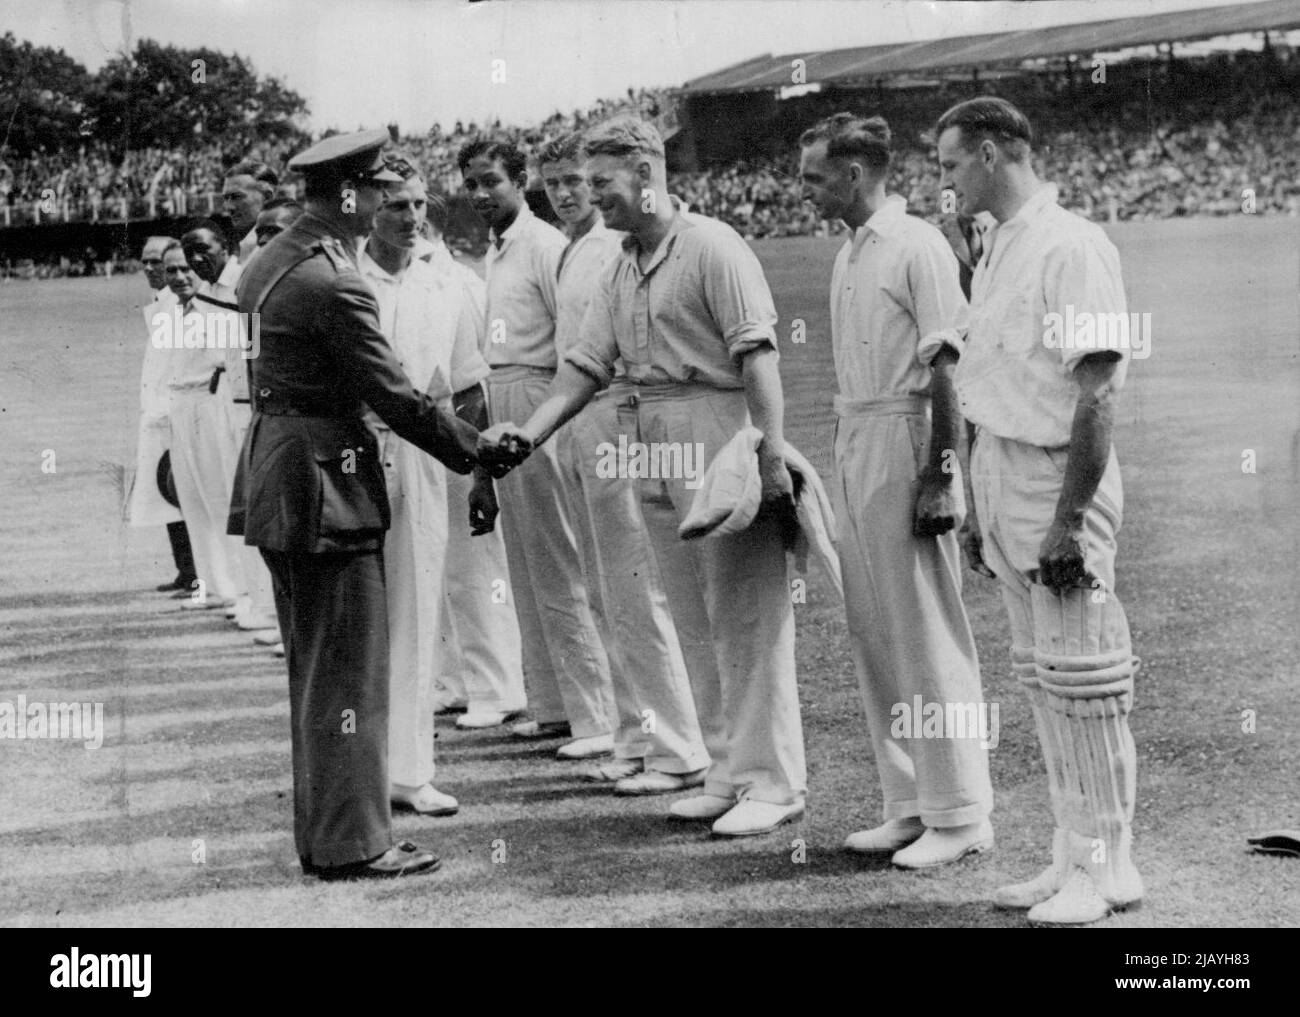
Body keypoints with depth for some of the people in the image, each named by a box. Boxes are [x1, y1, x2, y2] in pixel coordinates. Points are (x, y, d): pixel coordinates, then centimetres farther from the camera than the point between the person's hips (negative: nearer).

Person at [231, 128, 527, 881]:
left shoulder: (274, 260, 9)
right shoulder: (334, 284, -19)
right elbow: (396, 396, -17)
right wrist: (478, 451, -6)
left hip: (277, 475, 10)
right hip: (325, 484, -10)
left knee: (313, 668, 16)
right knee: (350, 670, -2)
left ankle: (321, 832, 25)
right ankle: (352, 843, 5)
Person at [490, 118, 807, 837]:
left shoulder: (712, 247, -9)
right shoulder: (618, 271, 16)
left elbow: (757, 354, -14)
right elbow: (586, 364, 14)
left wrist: (771, 454, -20)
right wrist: (531, 431, 0)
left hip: (719, 436, -8)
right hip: (651, 444, 8)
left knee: (746, 617, -4)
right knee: (694, 622, 11)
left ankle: (772, 782, 2)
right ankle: (727, 771, 20)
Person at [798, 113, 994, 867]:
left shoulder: (917, 247, -11)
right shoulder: (850, 256, 15)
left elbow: (945, 368, -15)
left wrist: (939, 475, -19)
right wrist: (849, 457, 13)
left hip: (905, 445, -9)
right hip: (853, 448, 9)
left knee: (930, 635, -4)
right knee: (875, 634, 11)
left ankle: (961, 815, 4)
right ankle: (910, 805, 19)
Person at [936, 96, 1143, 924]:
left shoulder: (1072, 247, -14)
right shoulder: (995, 252, 15)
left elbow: (1098, 394, -19)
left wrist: (1068, 520, -21)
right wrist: (980, 507, 19)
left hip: (1059, 478, -9)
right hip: (1003, 477, 9)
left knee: (1082, 678, -3)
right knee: (1040, 677, 12)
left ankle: (1108, 864, 6)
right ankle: (1073, 857, 20)